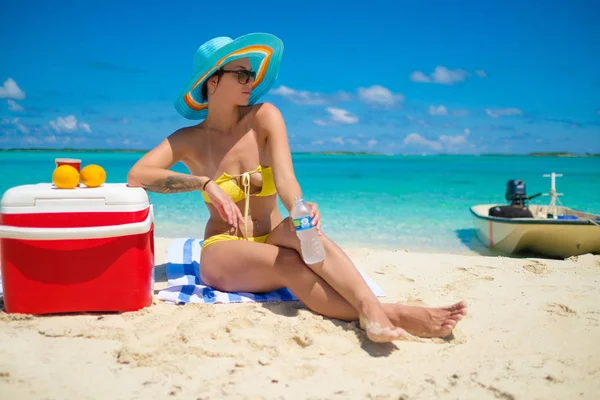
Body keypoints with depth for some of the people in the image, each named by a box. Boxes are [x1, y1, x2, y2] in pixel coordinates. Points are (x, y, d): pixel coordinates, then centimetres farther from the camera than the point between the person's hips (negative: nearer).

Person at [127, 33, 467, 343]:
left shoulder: (265, 117, -4)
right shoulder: (190, 140, -3)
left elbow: (285, 179, -18)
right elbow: (136, 176, -17)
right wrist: (204, 183, -27)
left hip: (272, 240, 1)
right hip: (224, 255, -1)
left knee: (297, 231, -37)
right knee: (291, 266, -35)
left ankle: (372, 310, -53)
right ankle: (394, 314, -46)